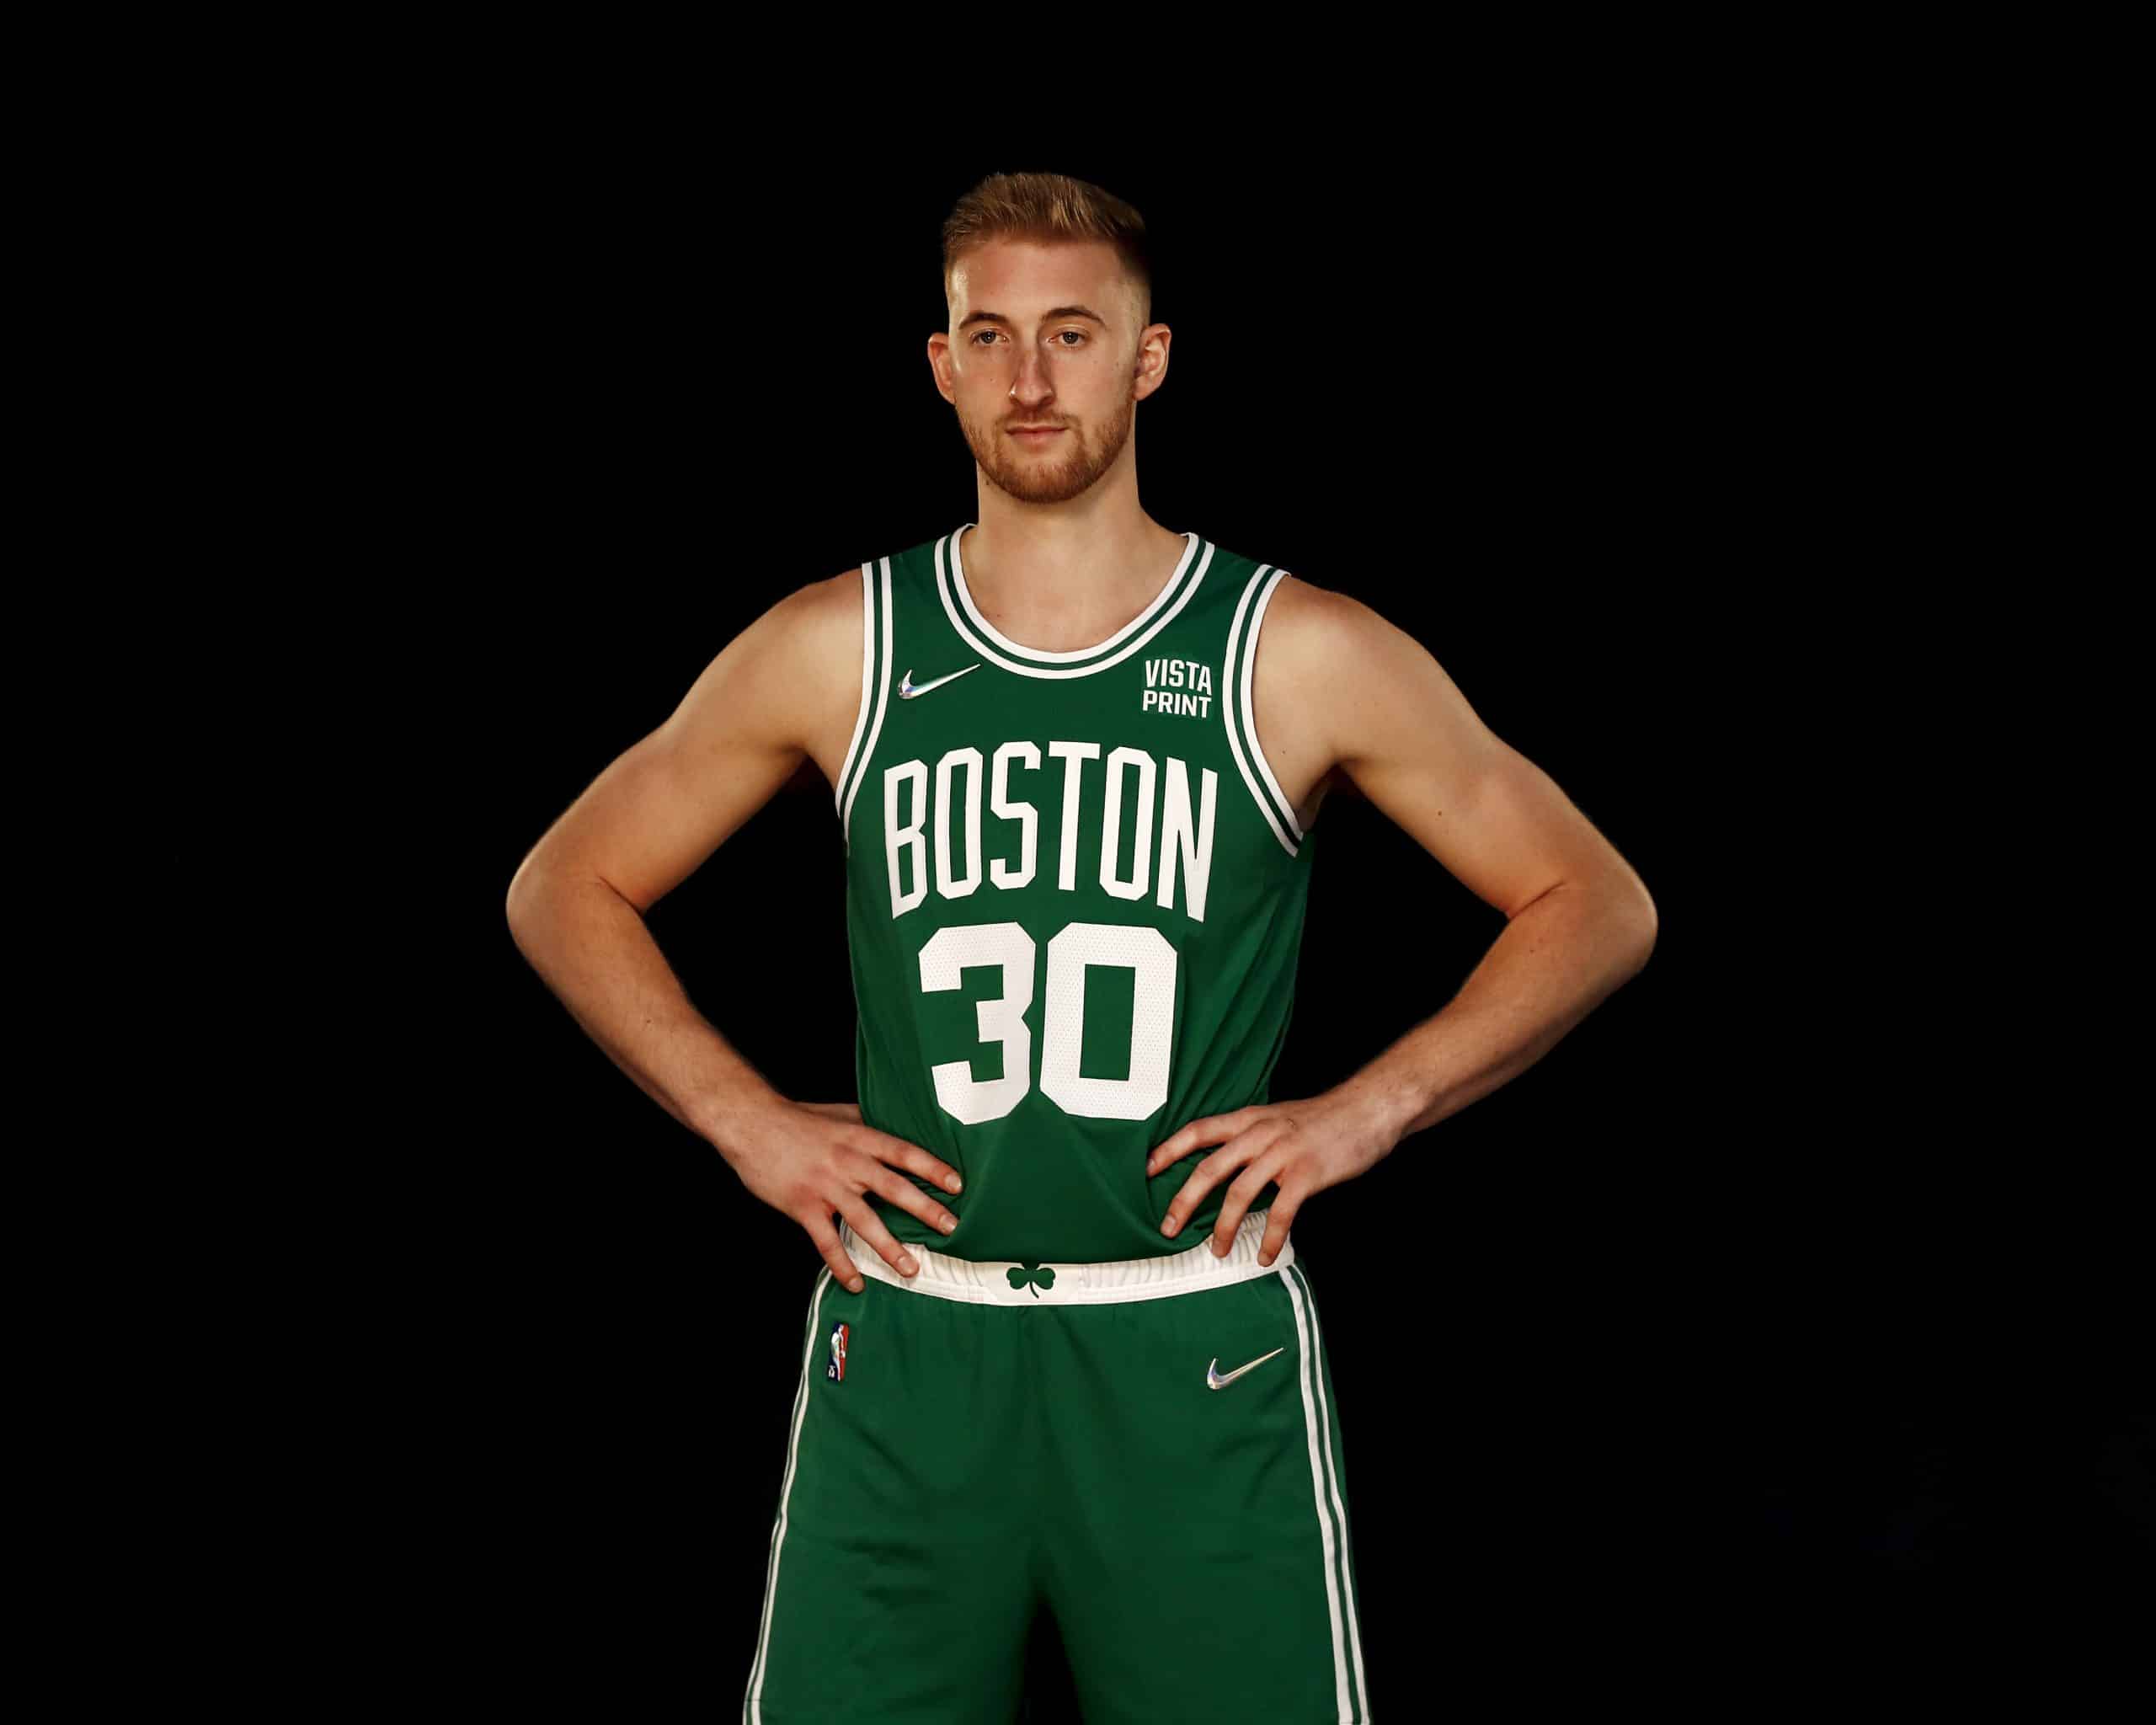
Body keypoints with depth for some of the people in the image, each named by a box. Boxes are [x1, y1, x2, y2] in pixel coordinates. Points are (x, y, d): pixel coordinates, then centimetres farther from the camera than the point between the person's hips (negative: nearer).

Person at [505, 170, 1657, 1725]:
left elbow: (1598, 902, 6)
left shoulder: (1302, 657, 0)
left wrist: (1365, 1114, -3)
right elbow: (567, 888, 14)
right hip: (909, 1357, 1)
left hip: (1198, 1360, -1)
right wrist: (746, 1122, 2)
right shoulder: (839, 651, 4)